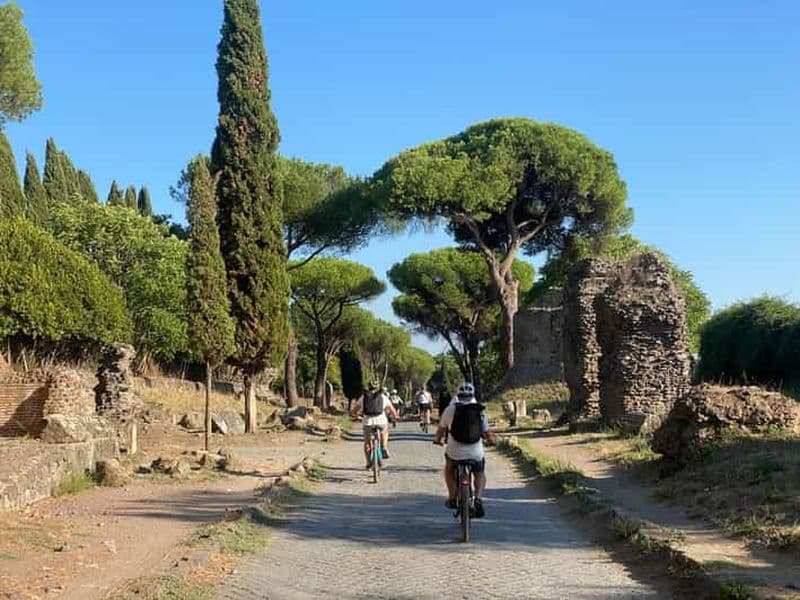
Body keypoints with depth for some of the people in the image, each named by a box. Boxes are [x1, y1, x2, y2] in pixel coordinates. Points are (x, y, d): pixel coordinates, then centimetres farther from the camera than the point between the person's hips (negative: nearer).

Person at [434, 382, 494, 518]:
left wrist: (439, 440, 32)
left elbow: (441, 428, 11)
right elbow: (487, 432, 8)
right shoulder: (479, 411, 5)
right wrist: (491, 440, 31)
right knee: (480, 475, 27)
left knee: (449, 470, 31)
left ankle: (452, 498, 18)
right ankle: (478, 499, 4)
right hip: (476, 453, 1)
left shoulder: (451, 409, 1)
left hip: (455, 452, -1)